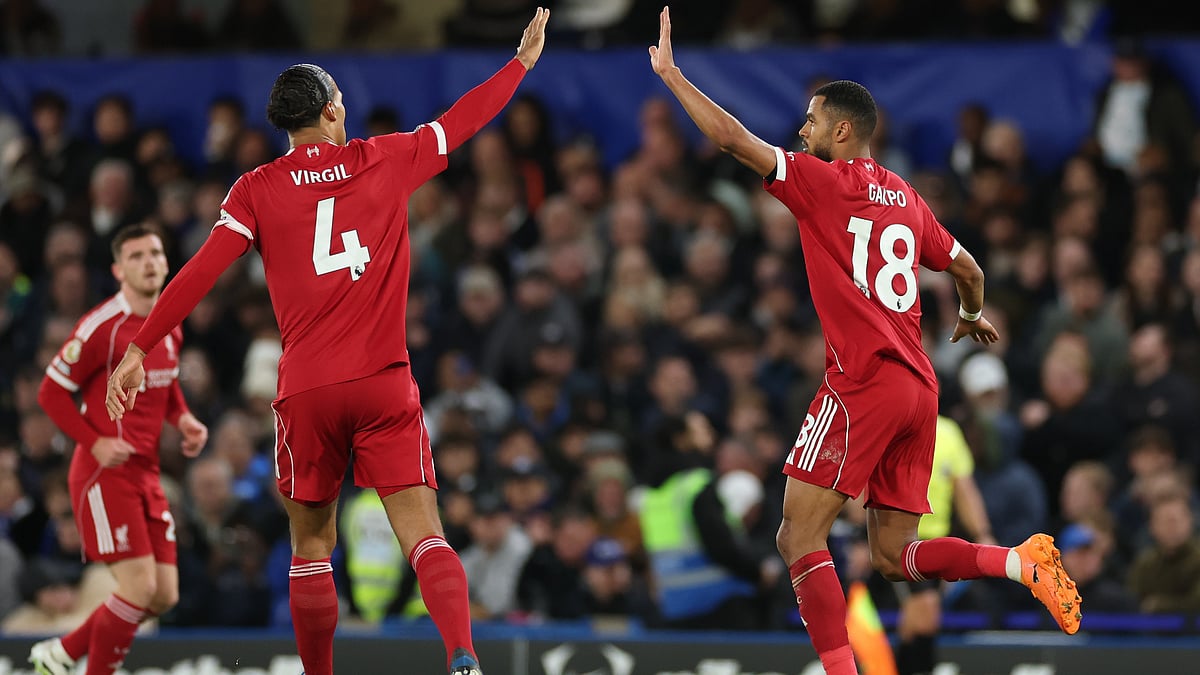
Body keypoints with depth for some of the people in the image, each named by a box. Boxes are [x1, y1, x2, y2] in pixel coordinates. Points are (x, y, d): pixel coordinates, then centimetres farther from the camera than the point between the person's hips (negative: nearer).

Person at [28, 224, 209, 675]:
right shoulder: (102, 327, -14)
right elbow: (51, 392, -9)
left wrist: (184, 419, 6)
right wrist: (96, 443, -18)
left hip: (147, 475, 8)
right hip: (105, 473, -8)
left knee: (164, 596, 6)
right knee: (139, 587, -15)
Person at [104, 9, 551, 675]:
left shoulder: (257, 189, 3)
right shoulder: (384, 160, 6)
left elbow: (202, 270, -4)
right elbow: (461, 120, 18)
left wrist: (139, 349, -1)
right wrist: (522, 62, 33)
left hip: (306, 391, 0)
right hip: (385, 382, 0)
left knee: (312, 549, 13)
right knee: (424, 536, -8)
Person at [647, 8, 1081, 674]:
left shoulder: (822, 179, -3)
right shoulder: (907, 198, 17)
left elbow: (733, 138, -9)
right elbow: (967, 270, 27)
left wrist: (669, 73, 1)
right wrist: (971, 317, 49)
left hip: (862, 381, -8)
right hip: (919, 387, 8)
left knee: (799, 538, -6)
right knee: (894, 556, 11)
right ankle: (1024, 562, -5)